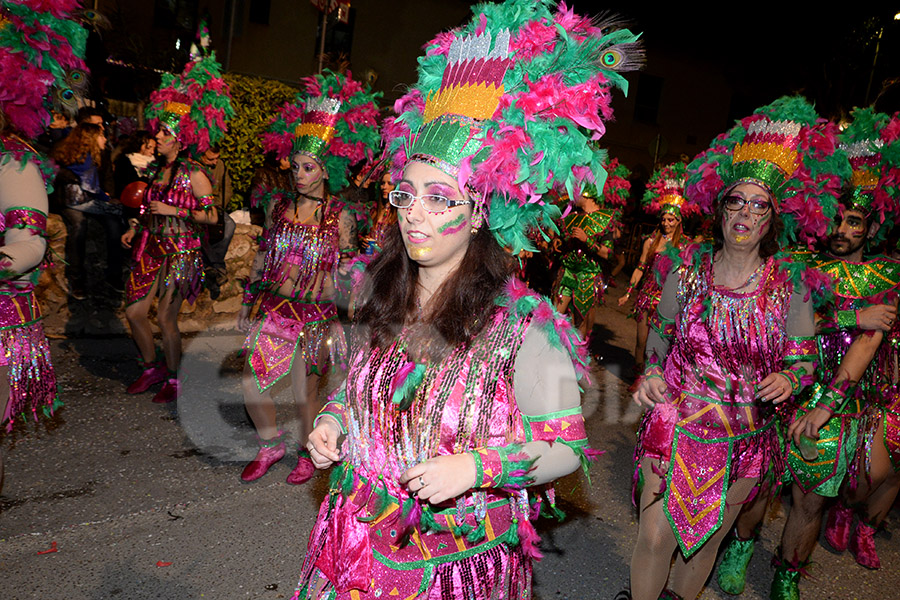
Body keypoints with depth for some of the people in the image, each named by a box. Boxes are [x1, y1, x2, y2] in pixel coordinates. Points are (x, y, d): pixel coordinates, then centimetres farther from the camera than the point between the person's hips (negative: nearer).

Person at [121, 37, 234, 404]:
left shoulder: (194, 173, -10)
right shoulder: (160, 168, 12)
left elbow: (211, 215, -12)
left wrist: (176, 211, -18)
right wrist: (136, 228, 13)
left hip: (180, 251, -7)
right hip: (152, 247, 7)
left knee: (165, 317, -2)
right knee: (134, 311, 7)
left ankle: (172, 379, 16)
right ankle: (152, 368, 27)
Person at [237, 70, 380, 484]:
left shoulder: (340, 216, -5)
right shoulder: (278, 205, 6)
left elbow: (345, 274, -2)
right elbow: (262, 257, 13)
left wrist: (339, 321, -5)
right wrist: (247, 302, 13)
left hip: (315, 312, -4)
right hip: (272, 307, 4)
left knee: (304, 392, 5)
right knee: (251, 384, 2)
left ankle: (307, 453, 31)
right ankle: (270, 445, 28)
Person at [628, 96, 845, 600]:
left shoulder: (791, 283, -7)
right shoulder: (690, 266, -6)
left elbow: (803, 359, 0)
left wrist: (787, 379, -21)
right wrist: (652, 372, -7)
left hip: (745, 443, 1)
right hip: (676, 426, 0)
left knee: (707, 539, 18)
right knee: (655, 538, 3)